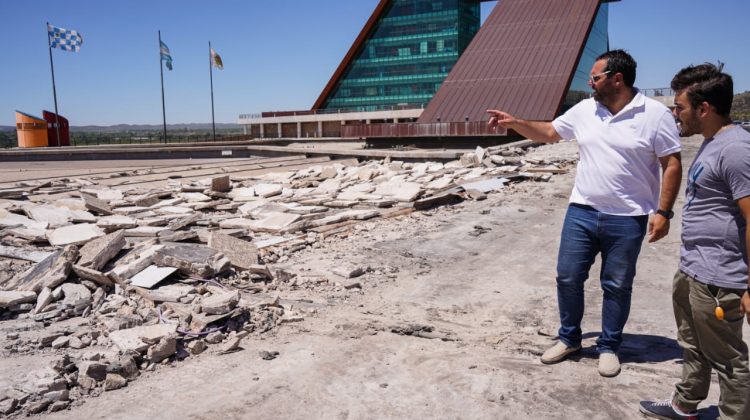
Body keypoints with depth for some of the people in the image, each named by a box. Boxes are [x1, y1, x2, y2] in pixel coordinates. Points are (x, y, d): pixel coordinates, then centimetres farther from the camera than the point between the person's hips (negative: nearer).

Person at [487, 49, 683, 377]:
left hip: (627, 220, -4)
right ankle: (569, 338, 28)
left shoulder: (655, 114, -9)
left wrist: (663, 212, -12)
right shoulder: (584, 110, 4)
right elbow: (549, 132, 15)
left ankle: (609, 347, 28)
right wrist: (515, 123, 3)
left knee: (616, 286, 9)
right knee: (568, 278, 8)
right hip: (581, 212, 4)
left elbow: (672, 165, -7)